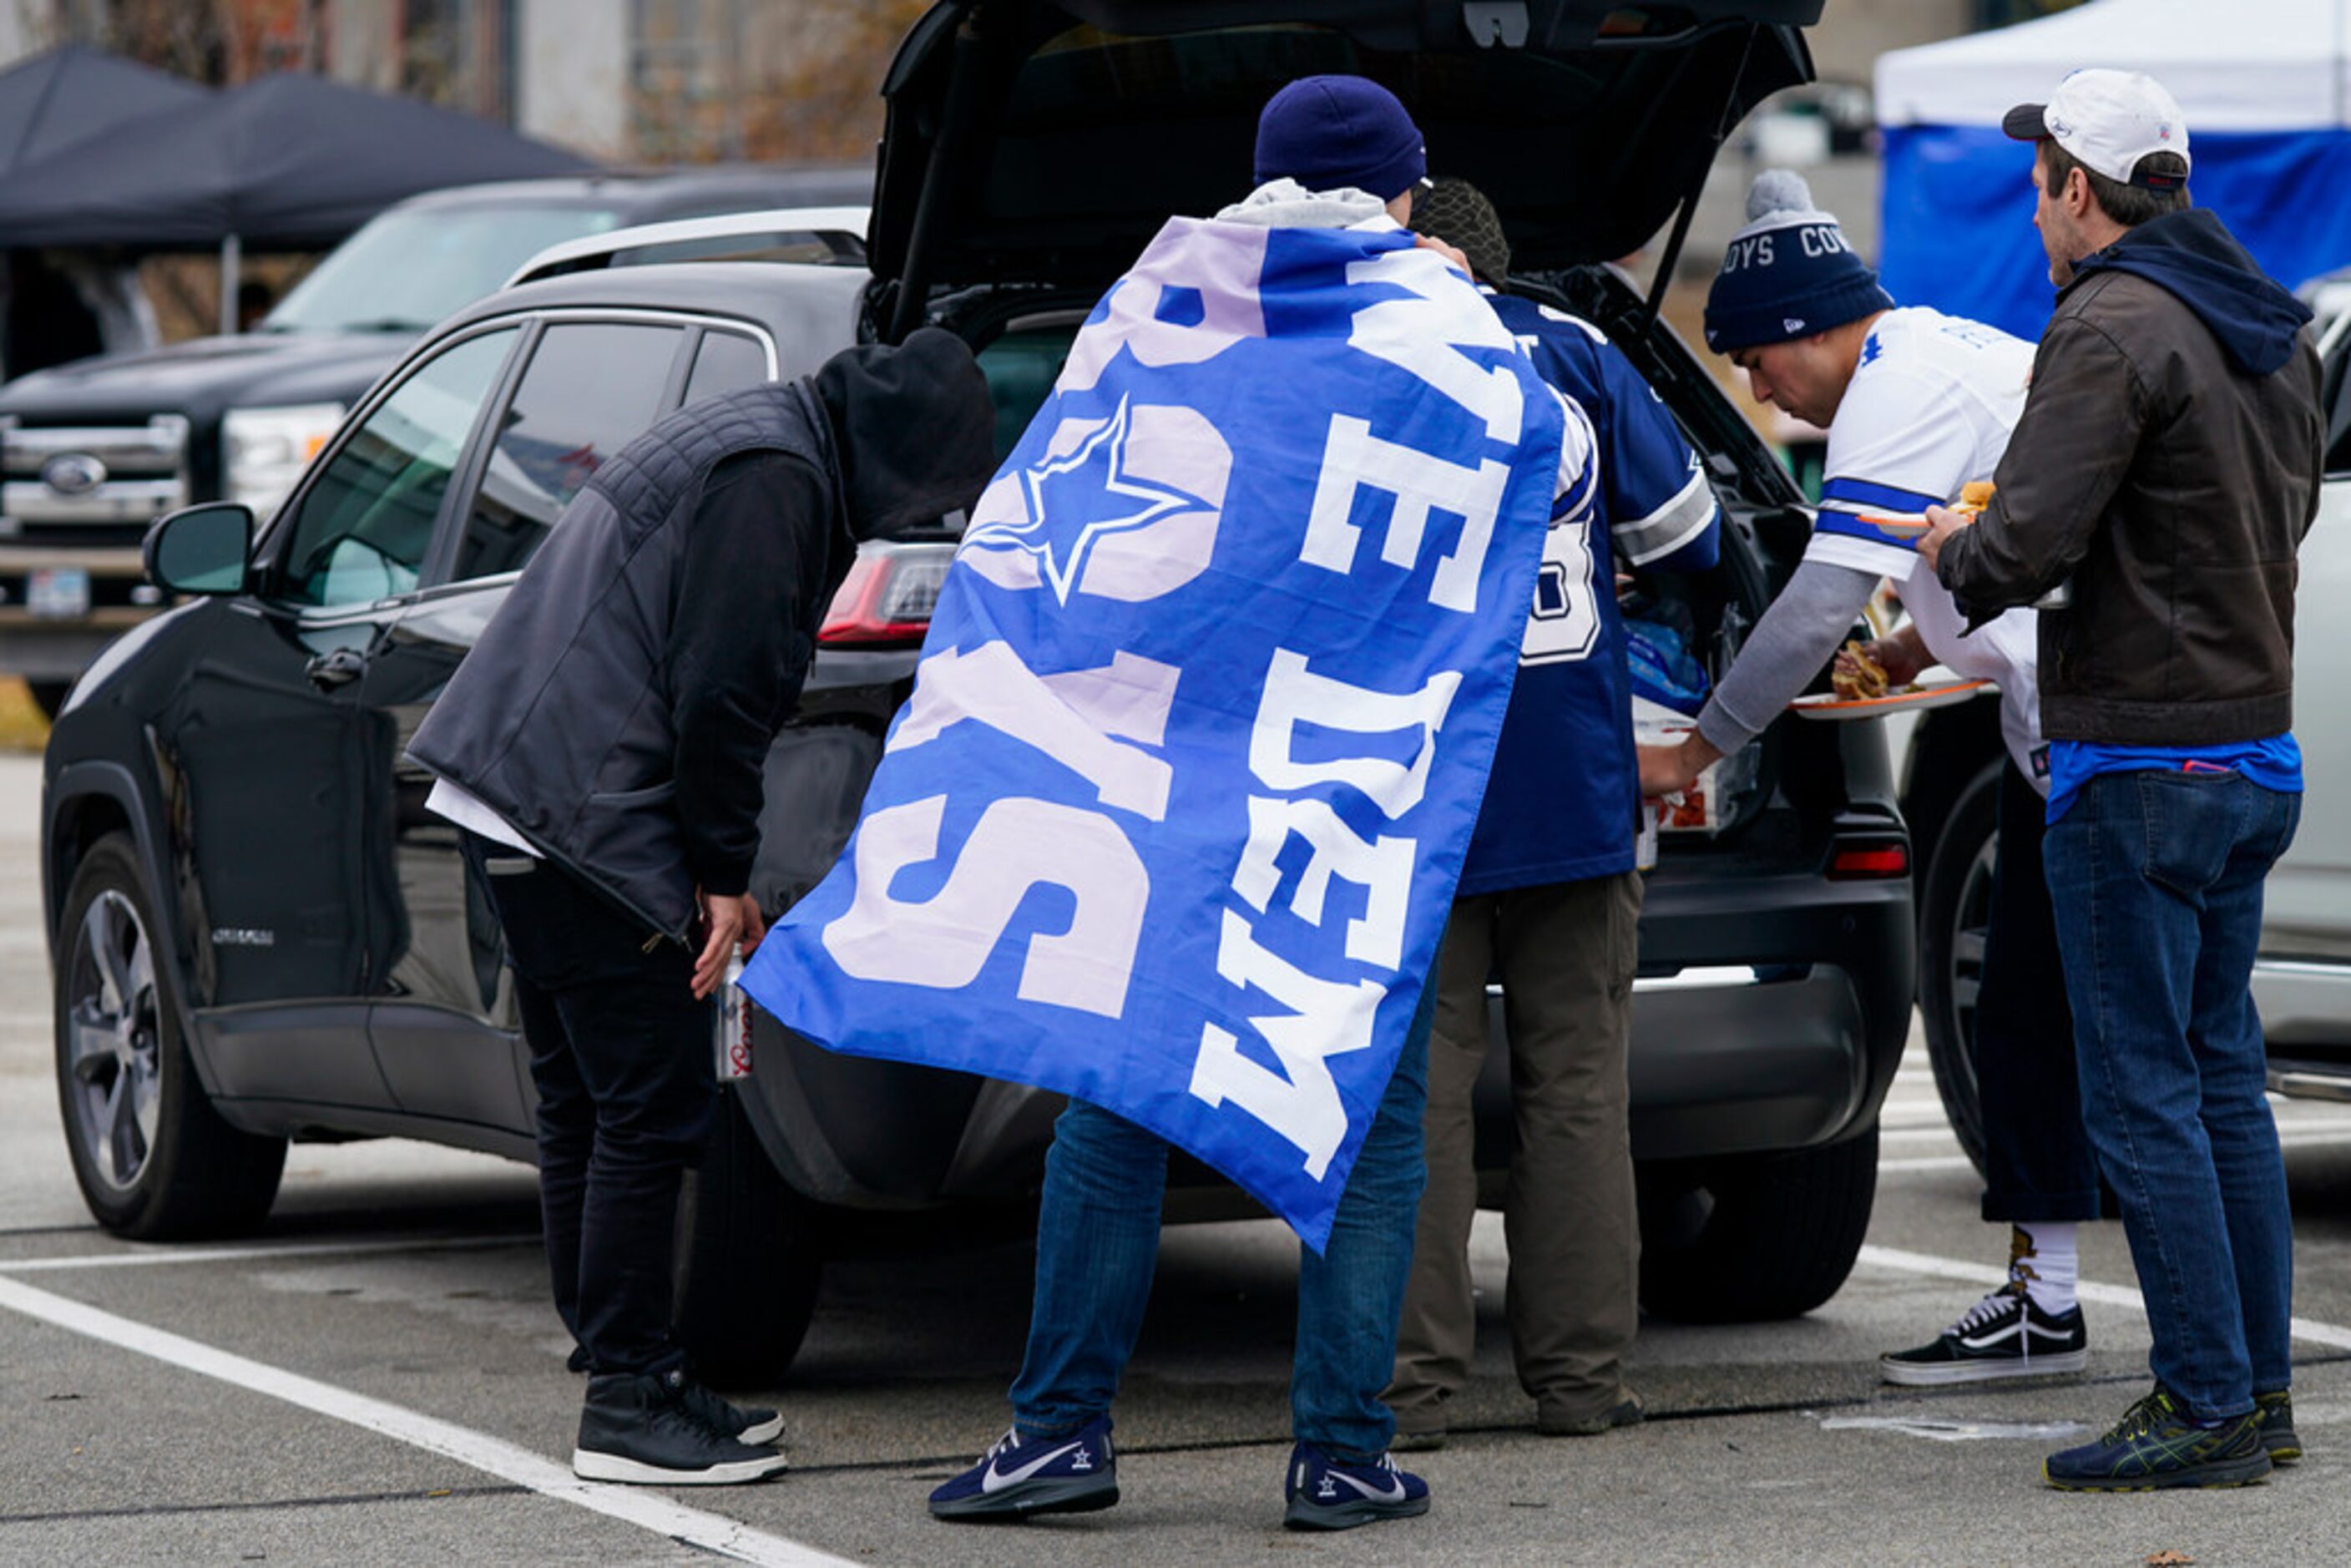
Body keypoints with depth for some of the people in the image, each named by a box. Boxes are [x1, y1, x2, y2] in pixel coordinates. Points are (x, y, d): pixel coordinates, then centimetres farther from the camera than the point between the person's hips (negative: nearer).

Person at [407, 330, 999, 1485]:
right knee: (652, 1109, -6)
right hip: (587, 825, -11)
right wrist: (724, 878, -10)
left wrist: (717, 876, 22)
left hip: (511, 798, 11)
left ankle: (623, 1375, 21)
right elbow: (721, 695, -17)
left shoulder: (745, 444, 22)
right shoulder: (774, 480, -13)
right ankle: (628, 1403, -3)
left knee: (587, 1109, 15)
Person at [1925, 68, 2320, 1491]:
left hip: (2141, 766, -9)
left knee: (2145, 1093, -4)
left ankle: (2206, 1408, -4)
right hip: (2259, 747, 9)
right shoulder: (2274, 330, 13)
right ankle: (2262, 1397, 17)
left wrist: (1955, 553, 1)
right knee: (2224, 1078, 14)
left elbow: (2031, 544, -21)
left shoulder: (2112, 328, -15)